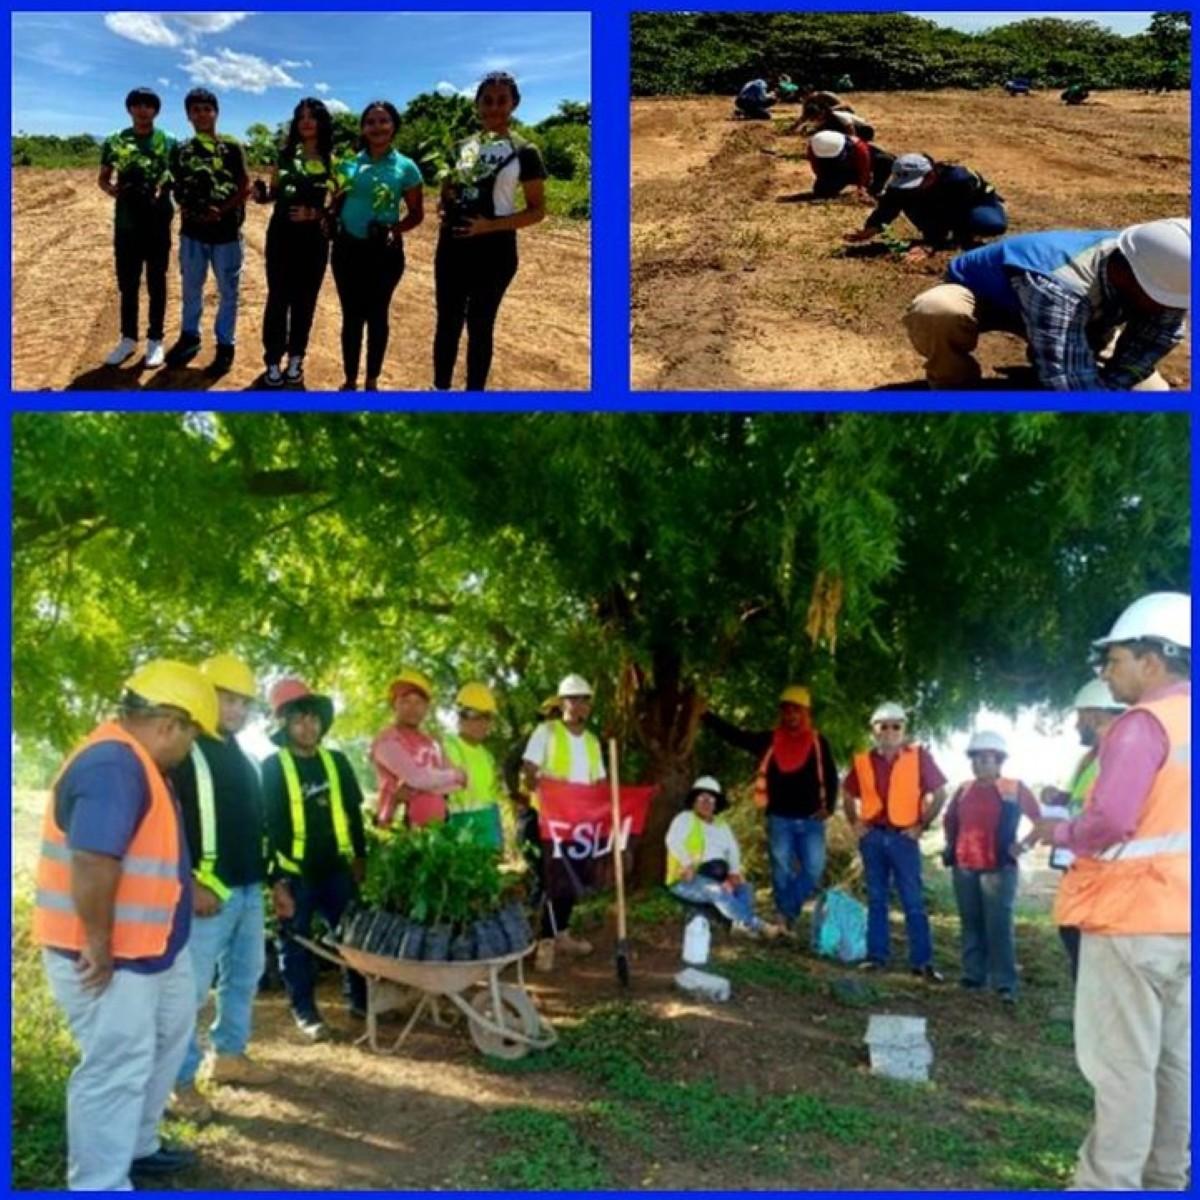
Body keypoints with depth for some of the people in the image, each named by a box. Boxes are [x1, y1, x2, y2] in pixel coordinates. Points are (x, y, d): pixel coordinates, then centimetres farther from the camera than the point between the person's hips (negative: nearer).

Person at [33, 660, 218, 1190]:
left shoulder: (131, 759, 9)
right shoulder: (114, 764, -26)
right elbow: (93, 864, -34)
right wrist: (99, 945, -26)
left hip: (149, 945, 11)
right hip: (107, 958, -11)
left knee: (166, 1037, 23)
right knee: (116, 1068, 0)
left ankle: (136, 1147, 40)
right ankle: (99, 1185, 14)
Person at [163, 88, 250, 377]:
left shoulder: (231, 147, -3)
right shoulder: (181, 150, 6)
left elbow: (245, 188, -5)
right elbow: (178, 189, 11)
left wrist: (222, 211, -16)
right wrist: (187, 211, -8)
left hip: (226, 232, -3)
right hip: (192, 232, 3)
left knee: (228, 292, 6)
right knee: (191, 290, 14)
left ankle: (225, 346, 18)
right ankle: (189, 337, 31)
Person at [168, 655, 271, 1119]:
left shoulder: (238, 753, 16)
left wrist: (268, 874, 18)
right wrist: (192, 884, -20)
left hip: (248, 887, 9)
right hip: (207, 891, -9)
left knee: (245, 976, 18)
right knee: (191, 986, -4)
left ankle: (229, 1055, 32)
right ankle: (181, 1081, 6)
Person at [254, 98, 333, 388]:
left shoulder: (331, 160, 0)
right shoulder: (285, 153, 5)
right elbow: (274, 192, 10)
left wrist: (314, 213, -18)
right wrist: (262, 194, -11)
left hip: (314, 238, -1)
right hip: (281, 235, 1)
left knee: (305, 300, 8)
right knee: (278, 298, 2)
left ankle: (296, 359, 20)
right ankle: (273, 360, 10)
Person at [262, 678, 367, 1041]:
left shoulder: (336, 761, 7)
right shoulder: (271, 767, -6)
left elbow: (353, 812, 15)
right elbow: (265, 826, -7)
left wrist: (360, 855, 12)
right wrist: (275, 879, -11)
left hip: (336, 867, 4)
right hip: (294, 872, -4)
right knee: (297, 944, 6)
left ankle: (360, 999, 24)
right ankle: (305, 1011, 18)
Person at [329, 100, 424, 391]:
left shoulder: (406, 167, -5)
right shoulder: (350, 162, 3)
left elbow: (416, 213, -1)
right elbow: (338, 202, 12)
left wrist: (395, 230, -18)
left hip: (385, 251, -2)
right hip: (348, 248, 2)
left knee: (376, 314, 8)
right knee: (351, 314, 8)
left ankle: (372, 382, 21)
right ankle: (350, 380, 20)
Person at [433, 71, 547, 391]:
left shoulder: (524, 152, -5)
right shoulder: (462, 147, 9)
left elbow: (537, 210, -7)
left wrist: (490, 225, -19)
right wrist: (446, 202, -4)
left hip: (494, 250, -4)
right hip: (453, 245, 4)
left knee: (480, 325, 4)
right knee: (447, 321, 9)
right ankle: (440, 388, 22)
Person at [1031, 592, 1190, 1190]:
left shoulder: (1144, 723, -16)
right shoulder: (1180, 722, 10)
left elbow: (1109, 822, -24)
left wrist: (1057, 831, -5)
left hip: (1131, 915, -9)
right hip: (1177, 915, 9)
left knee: (1121, 1062, -3)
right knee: (1171, 1059, 15)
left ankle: (1109, 1184, 2)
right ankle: (1164, 1177, 24)